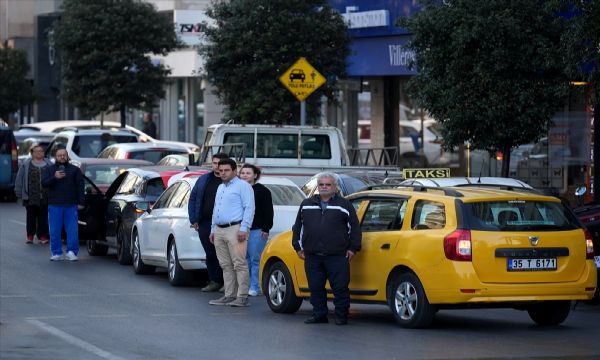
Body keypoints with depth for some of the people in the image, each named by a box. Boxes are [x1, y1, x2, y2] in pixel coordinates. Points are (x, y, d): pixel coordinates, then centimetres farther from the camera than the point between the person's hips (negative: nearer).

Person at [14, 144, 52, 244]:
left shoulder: (49, 164, 9)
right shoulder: (26, 165, 3)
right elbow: (19, 179, 3)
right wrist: (19, 192, -3)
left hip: (45, 197, 1)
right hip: (30, 197, -1)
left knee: (43, 217, 2)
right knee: (31, 217, 3)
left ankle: (42, 236, 9)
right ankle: (30, 236, 10)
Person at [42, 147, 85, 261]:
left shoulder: (75, 170, 9)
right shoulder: (50, 169, 11)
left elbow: (80, 187, 5)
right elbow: (44, 183, -2)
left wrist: (81, 202, -3)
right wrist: (54, 177, -19)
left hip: (71, 206, -1)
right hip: (54, 205, 1)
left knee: (72, 231, -5)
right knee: (54, 231, 1)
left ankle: (72, 252, 2)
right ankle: (56, 253, 8)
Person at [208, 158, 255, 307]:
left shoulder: (242, 186, -3)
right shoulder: (220, 188, 23)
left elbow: (249, 208, -11)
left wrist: (243, 229, -18)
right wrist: (213, 230, 23)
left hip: (235, 229, -9)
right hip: (219, 230, 9)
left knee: (239, 264, -10)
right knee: (226, 265, 9)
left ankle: (242, 296, -11)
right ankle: (229, 295, 12)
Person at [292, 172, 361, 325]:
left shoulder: (344, 205, 6)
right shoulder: (306, 205, 16)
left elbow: (354, 228, 6)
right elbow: (298, 227, 21)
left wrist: (353, 248, -1)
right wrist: (298, 247, 14)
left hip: (337, 256, -3)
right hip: (312, 256, 3)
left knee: (340, 287, -5)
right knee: (315, 287, 5)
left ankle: (341, 316, 3)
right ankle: (319, 314, 15)